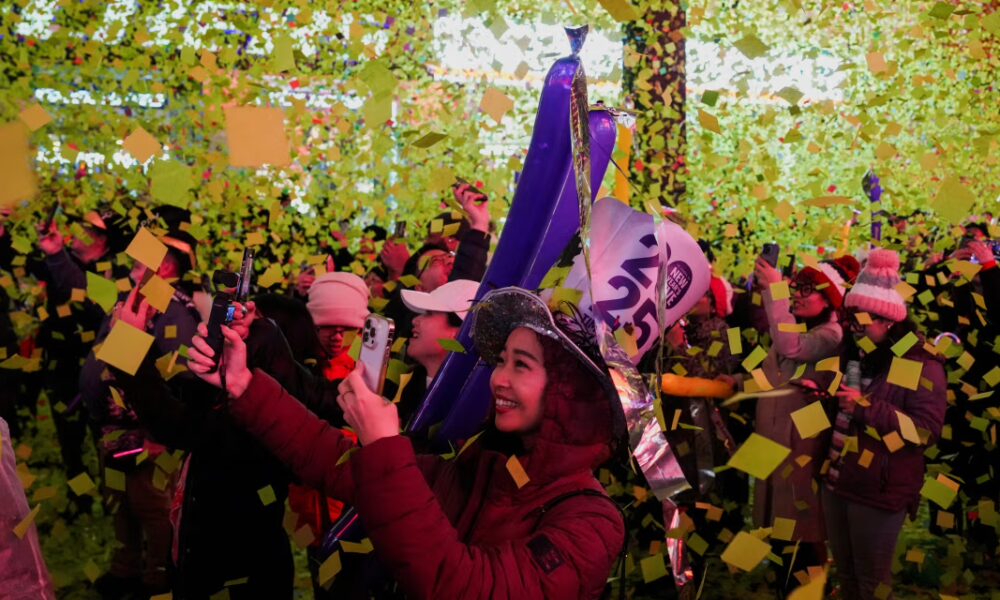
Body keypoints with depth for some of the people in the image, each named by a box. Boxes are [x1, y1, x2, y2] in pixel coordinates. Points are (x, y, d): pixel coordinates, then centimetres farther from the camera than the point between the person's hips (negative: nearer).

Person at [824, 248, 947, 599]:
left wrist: (868, 407, -26)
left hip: (880, 491, -7)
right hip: (837, 482, 7)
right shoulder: (853, 356, 12)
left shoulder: (922, 365, -12)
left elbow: (926, 431, -21)